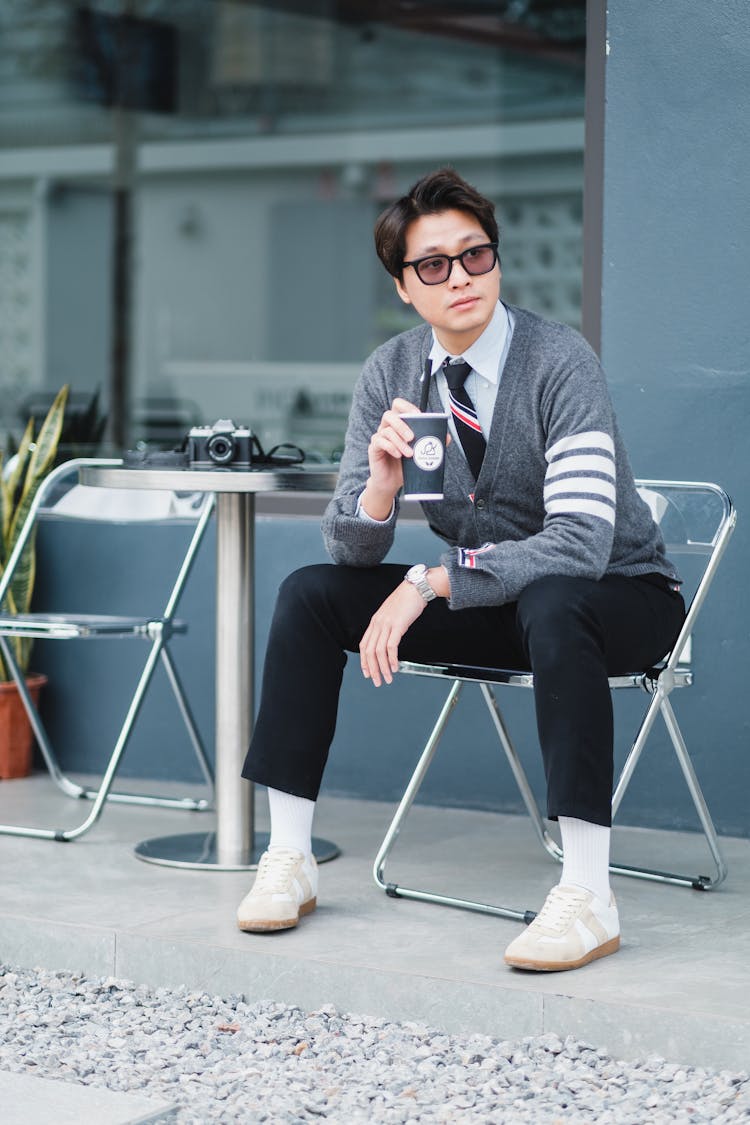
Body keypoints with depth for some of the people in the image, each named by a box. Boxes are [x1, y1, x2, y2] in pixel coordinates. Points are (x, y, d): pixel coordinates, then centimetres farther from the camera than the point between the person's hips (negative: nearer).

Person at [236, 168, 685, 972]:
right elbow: (351, 551, -4)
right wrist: (380, 485, -27)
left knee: (552, 604, -40)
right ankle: (289, 859, -6)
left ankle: (586, 893, -37)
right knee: (309, 594, -10)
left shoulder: (557, 361, -21)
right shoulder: (390, 374, -4)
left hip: (616, 597, -5)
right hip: (487, 601, 6)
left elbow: (581, 542, -30)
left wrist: (431, 582, -34)